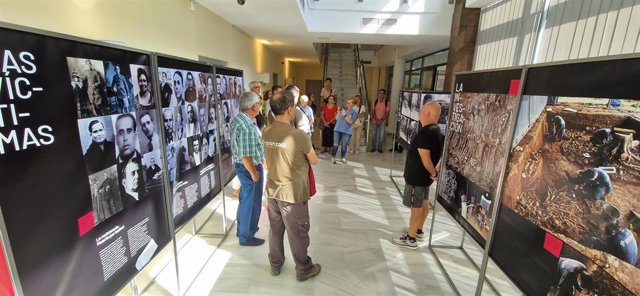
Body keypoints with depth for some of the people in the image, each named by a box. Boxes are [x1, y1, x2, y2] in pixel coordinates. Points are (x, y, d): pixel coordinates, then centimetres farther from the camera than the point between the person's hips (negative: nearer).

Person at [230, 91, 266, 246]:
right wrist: (254, 173, -18)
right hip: (249, 167, -10)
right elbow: (245, 155, -28)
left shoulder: (236, 119, 4)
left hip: (240, 165, 10)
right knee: (251, 202, 7)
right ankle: (246, 236, 23)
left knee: (245, 199, 23)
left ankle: (242, 228, 41)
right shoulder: (247, 127, -27)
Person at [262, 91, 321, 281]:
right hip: (293, 194, -6)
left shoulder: (266, 133, -3)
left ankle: (275, 265, 41)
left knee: (275, 230, 22)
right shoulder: (298, 135, -23)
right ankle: (303, 269, 32)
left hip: (272, 191, 6)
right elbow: (314, 161, -9)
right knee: (297, 234, 12)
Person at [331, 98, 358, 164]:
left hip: (347, 131, -2)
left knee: (344, 146, 2)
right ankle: (333, 157, 9)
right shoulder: (343, 109, 9)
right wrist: (338, 112, -3)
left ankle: (343, 158, 20)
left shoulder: (354, 112, -1)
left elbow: (351, 121, -14)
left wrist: (345, 115, -19)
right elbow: (336, 118, 11)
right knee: (335, 145, -2)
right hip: (337, 130, 2)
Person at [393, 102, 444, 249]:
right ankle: (418, 230, 39)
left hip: (416, 176, -10)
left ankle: (411, 239, 15)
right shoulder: (438, 131, 6)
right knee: (423, 204, 21)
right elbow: (439, 154, 12)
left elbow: (426, 160, -28)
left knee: (416, 207, 1)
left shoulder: (424, 133, -25)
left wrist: (433, 173, -12)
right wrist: (435, 171, 6)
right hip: (425, 175, 10)